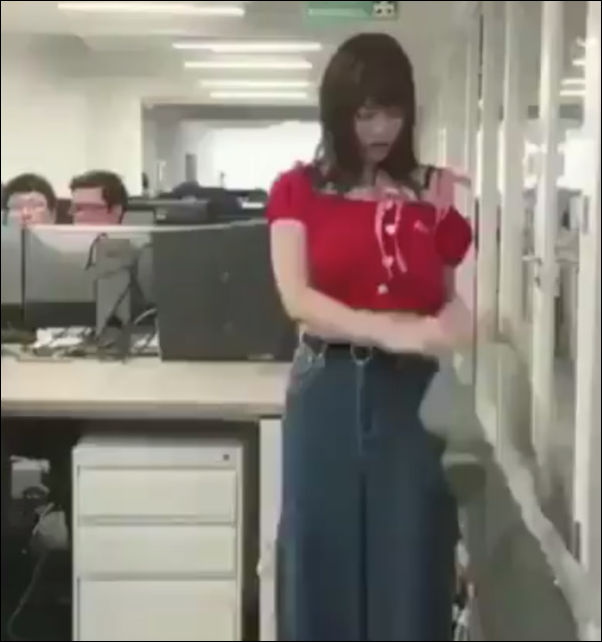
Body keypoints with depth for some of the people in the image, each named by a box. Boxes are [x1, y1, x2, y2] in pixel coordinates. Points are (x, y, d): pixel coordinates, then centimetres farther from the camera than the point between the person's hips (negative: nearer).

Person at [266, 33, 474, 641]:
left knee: (409, 568, 3)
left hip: (414, 393, 1)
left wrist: (459, 319, -16)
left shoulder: (436, 193, 7)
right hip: (327, 392, 0)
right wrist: (391, 330, -21)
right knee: (323, 565, 6)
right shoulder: (297, 190, 4)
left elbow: (463, 290, 7)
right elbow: (297, 299, -7)